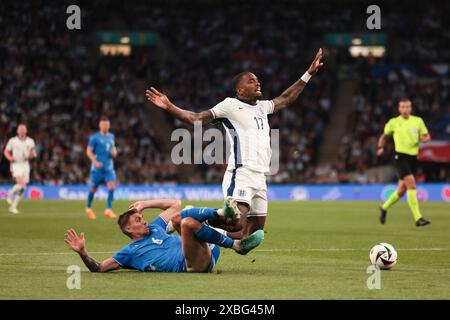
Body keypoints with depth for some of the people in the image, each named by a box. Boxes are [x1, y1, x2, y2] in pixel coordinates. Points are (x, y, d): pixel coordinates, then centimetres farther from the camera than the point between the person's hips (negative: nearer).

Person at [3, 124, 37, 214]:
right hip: (15, 165, -4)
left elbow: (33, 153, 14)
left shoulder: (30, 141, 6)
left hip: (25, 165, 4)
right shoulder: (12, 141, -2)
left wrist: (33, 154, -11)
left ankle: (13, 207, 10)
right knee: (21, 184, -24)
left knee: (22, 188, 0)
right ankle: (10, 194, 4)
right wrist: (9, 157, -15)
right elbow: (6, 151, 6)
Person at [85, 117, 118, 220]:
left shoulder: (111, 136, 11)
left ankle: (108, 209, -14)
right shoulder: (94, 137, -6)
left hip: (109, 167, 4)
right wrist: (95, 162, -19)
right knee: (93, 188, 5)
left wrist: (114, 152, 4)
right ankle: (88, 208, 28)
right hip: (97, 168, -4)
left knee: (112, 186, -16)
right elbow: (89, 151, -6)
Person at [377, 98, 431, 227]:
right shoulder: (393, 122, 2)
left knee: (402, 190, 11)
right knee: (411, 185, -19)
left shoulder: (418, 121, 8)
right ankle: (418, 218, -21)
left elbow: (427, 136, 13)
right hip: (400, 156, -4)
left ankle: (384, 208, 37)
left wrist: (424, 138, -10)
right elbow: (384, 136, 16)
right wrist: (381, 147, 0)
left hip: (413, 157, 4)